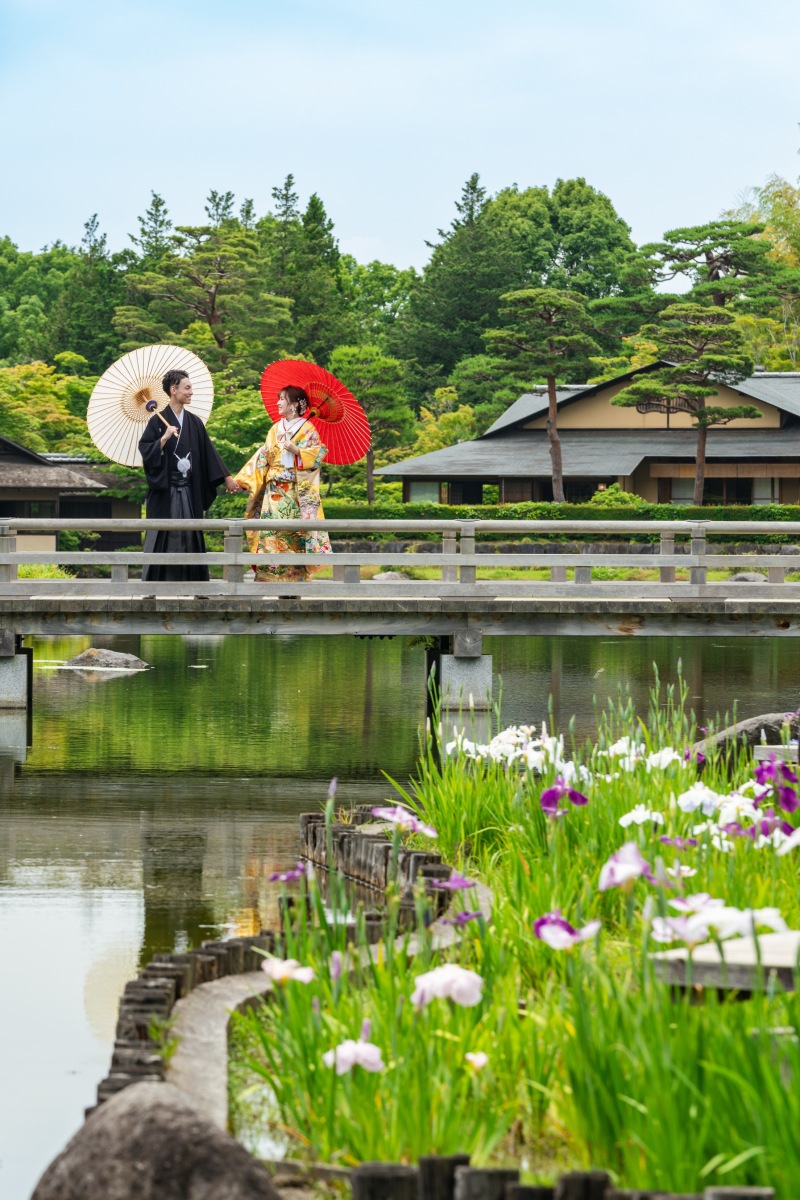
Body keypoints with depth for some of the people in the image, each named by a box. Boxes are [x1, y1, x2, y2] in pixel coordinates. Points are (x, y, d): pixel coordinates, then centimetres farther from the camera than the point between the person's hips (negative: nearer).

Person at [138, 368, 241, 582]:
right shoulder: (158, 420, -3)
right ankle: (155, 580, -1)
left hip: (189, 490, 4)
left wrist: (227, 477, 10)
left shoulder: (195, 423, 10)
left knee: (189, 536, 4)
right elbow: (145, 450, -9)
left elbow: (208, 452, 12)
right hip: (165, 490, -4)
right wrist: (164, 438, -22)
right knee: (161, 537, -4)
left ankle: (190, 580, 7)